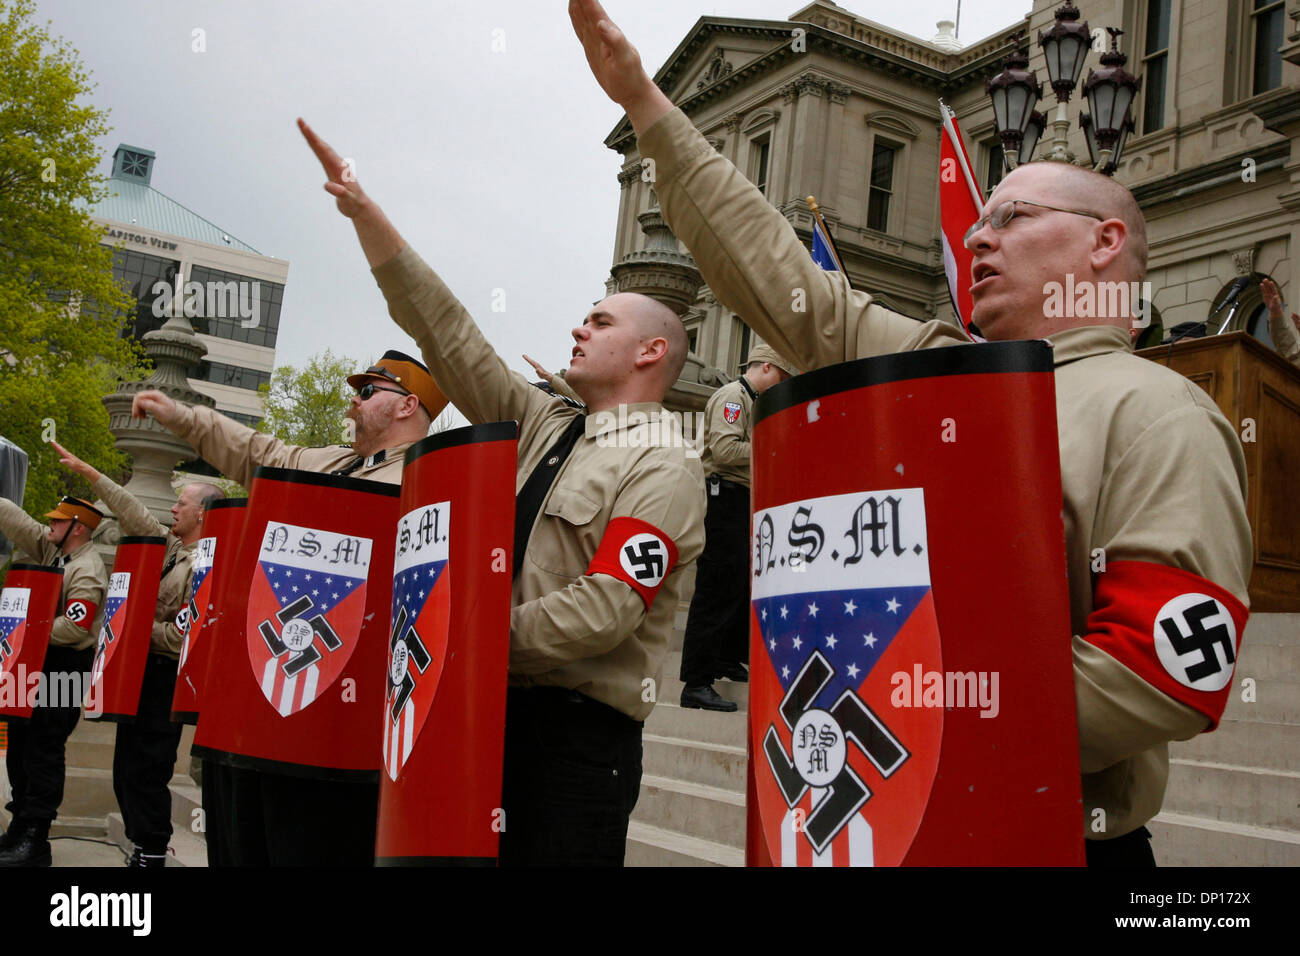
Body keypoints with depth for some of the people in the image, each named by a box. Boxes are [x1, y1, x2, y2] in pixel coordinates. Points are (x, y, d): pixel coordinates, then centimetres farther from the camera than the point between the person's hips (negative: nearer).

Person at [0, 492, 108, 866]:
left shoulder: (87, 569, -16)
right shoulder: (50, 548, 12)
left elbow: (75, 627, -23)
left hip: (64, 666, -9)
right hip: (37, 661, 10)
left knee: (43, 751, -7)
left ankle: (35, 842, -2)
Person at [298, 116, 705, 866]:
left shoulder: (663, 471, -8)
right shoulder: (545, 427, 14)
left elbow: (605, 610, -18)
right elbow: (450, 336, 11)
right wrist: (366, 214, 8)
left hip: (579, 727, -7)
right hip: (494, 706, 7)